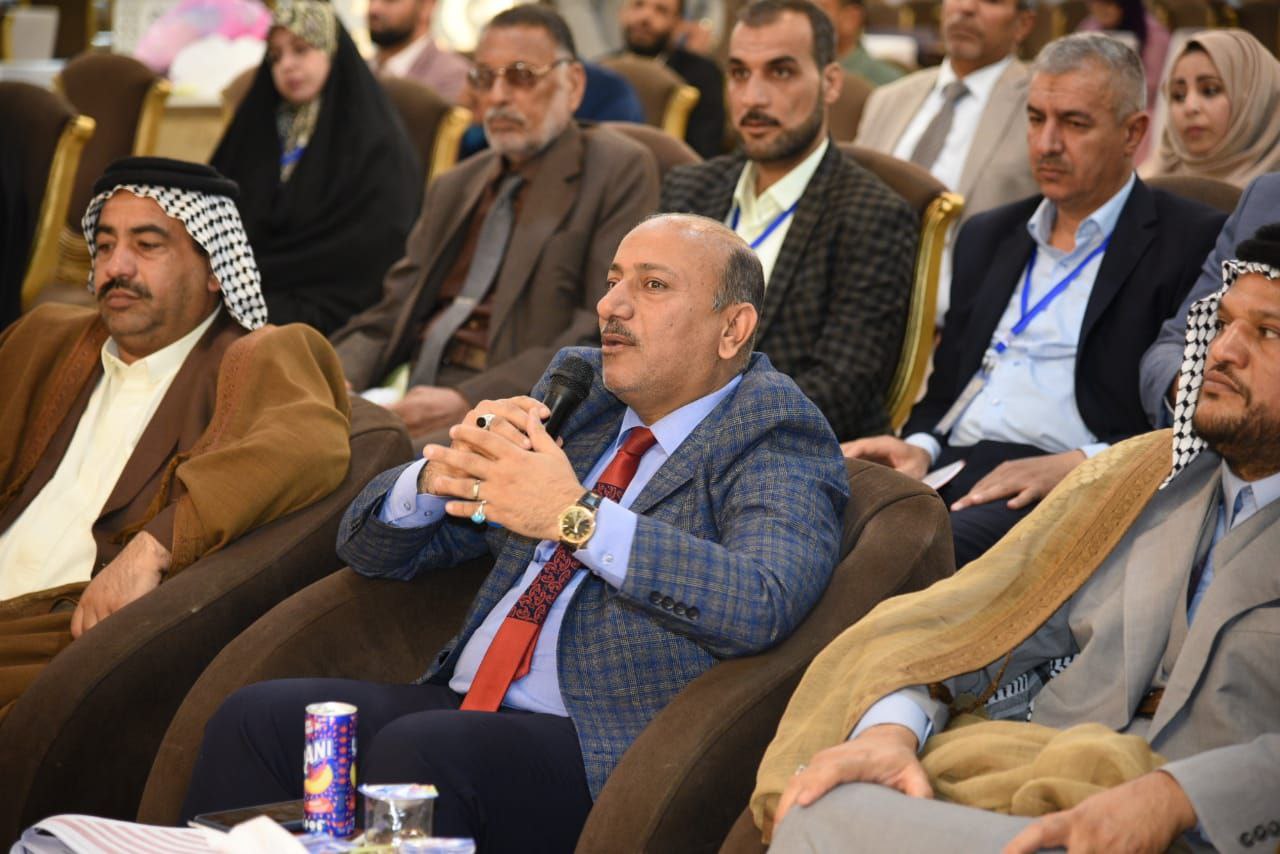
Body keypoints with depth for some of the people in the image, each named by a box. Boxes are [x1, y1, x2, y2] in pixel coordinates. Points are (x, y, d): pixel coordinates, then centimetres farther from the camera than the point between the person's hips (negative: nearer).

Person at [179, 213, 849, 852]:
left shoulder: (776, 439, -1)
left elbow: (761, 605, -24)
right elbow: (371, 547, 18)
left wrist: (575, 515, -25)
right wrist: (441, 473, -6)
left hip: (603, 752, -7)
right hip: (464, 706, 7)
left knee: (414, 750, -32)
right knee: (256, 718, -15)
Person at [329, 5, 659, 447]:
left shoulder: (620, 171, 3)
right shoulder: (452, 189, 26)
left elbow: (606, 333, -9)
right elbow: (391, 313, 20)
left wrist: (467, 401, -19)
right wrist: (338, 380, -4)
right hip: (414, 400, 7)